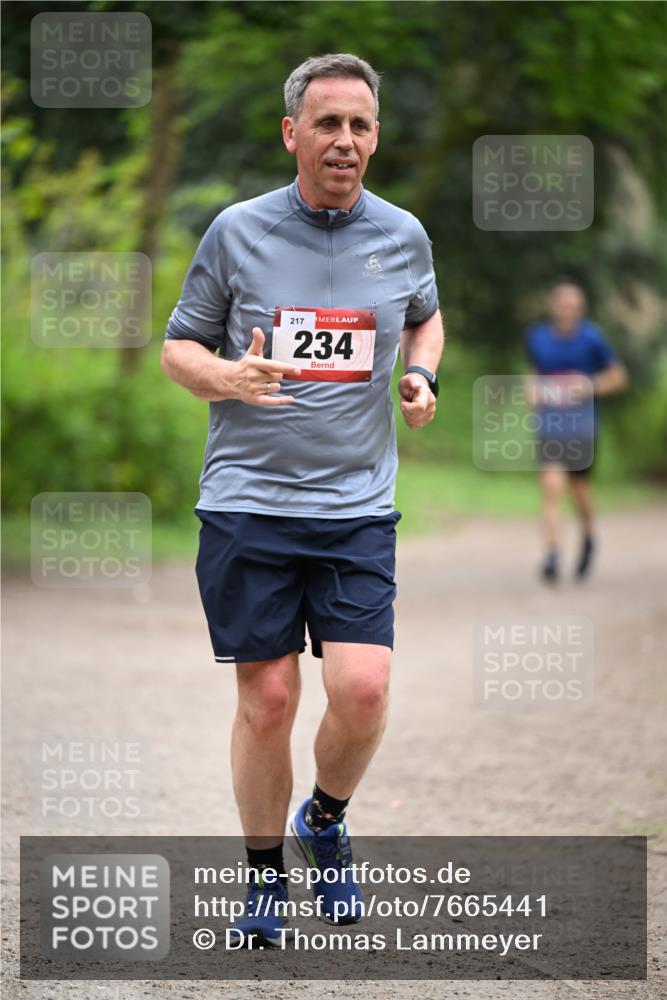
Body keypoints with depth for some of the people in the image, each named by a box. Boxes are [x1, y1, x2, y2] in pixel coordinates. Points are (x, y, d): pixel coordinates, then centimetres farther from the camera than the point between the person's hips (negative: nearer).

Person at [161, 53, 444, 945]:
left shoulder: (403, 236, 4)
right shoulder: (238, 232, -2)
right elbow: (178, 347, 6)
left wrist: (423, 377, 5)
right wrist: (229, 377, -15)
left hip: (357, 506, 1)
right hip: (247, 502, -1)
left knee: (363, 689, -12)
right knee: (267, 699, 1)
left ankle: (325, 819, 19)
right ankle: (265, 877, 19)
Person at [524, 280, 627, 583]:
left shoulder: (591, 338, -5)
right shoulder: (536, 337, 3)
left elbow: (618, 376, 2)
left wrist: (590, 386, -15)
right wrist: (534, 390, 3)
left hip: (582, 429, -1)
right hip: (549, 427, 1)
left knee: (579, 490, 11)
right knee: (551, 488, -15)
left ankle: (588, 539, 42)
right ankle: (552, 556, -21)